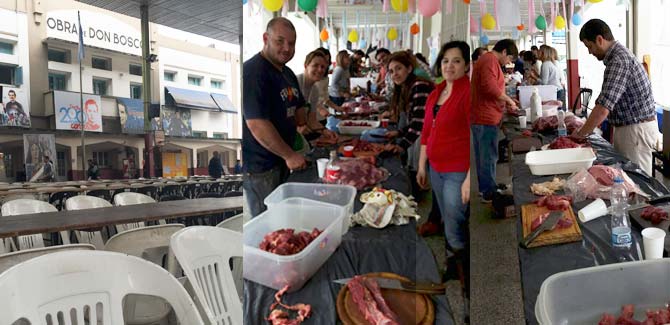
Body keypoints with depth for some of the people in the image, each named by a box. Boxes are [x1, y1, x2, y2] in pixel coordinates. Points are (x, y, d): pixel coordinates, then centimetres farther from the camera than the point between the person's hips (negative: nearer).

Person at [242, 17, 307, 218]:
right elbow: (257, 124, -27)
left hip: (282, 160, 9)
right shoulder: (253, 72, -20)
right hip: (259, 166, -9)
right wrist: (290, 155, -22)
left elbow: (298, 109, 21)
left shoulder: (287, 73, 10)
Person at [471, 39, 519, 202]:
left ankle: (484, 187, 28)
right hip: (486, 117, -11)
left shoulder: (485, 59, 19)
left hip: (478, 117, 11)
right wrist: (508, 100, -14)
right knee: (489, 156, -2)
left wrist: (505, 99, 16)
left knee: (482, 155, 17)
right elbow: (490, 86, -27)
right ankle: (489, 192, 6)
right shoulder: (490, 60, -14)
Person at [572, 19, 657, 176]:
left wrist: (580, 134, -16)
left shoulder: (619, 60, -22)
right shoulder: (619, 54, 10)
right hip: (628, 126, 9)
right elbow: (608, 104, 14)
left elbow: (603, 108, -27)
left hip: (637, 128, -9)